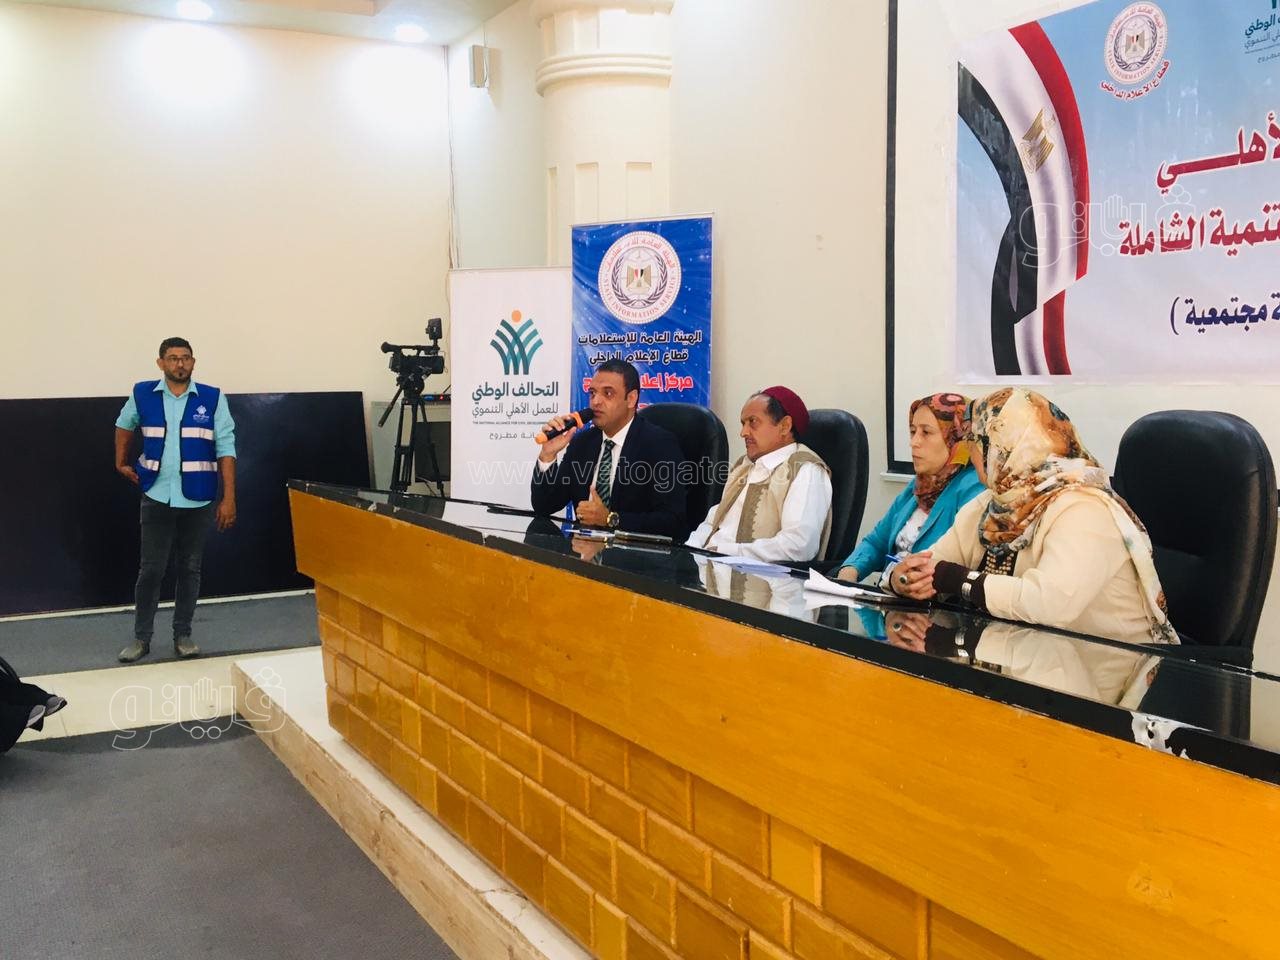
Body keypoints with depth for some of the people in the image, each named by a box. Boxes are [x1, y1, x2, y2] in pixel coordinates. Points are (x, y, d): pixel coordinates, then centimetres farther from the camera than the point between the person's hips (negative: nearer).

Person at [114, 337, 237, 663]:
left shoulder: (213, 398, -4)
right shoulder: (142, 394, 1)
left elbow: (226, 449, -5)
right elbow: (124, 425, 23)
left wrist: (229, 498, -10)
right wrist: (121, 463, 23)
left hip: (198, 501, 0)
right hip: (157, 498, 1)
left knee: (190, 569, 9)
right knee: (151, 569, 3)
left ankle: (182, 635, 21)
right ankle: (141, 637, 15)